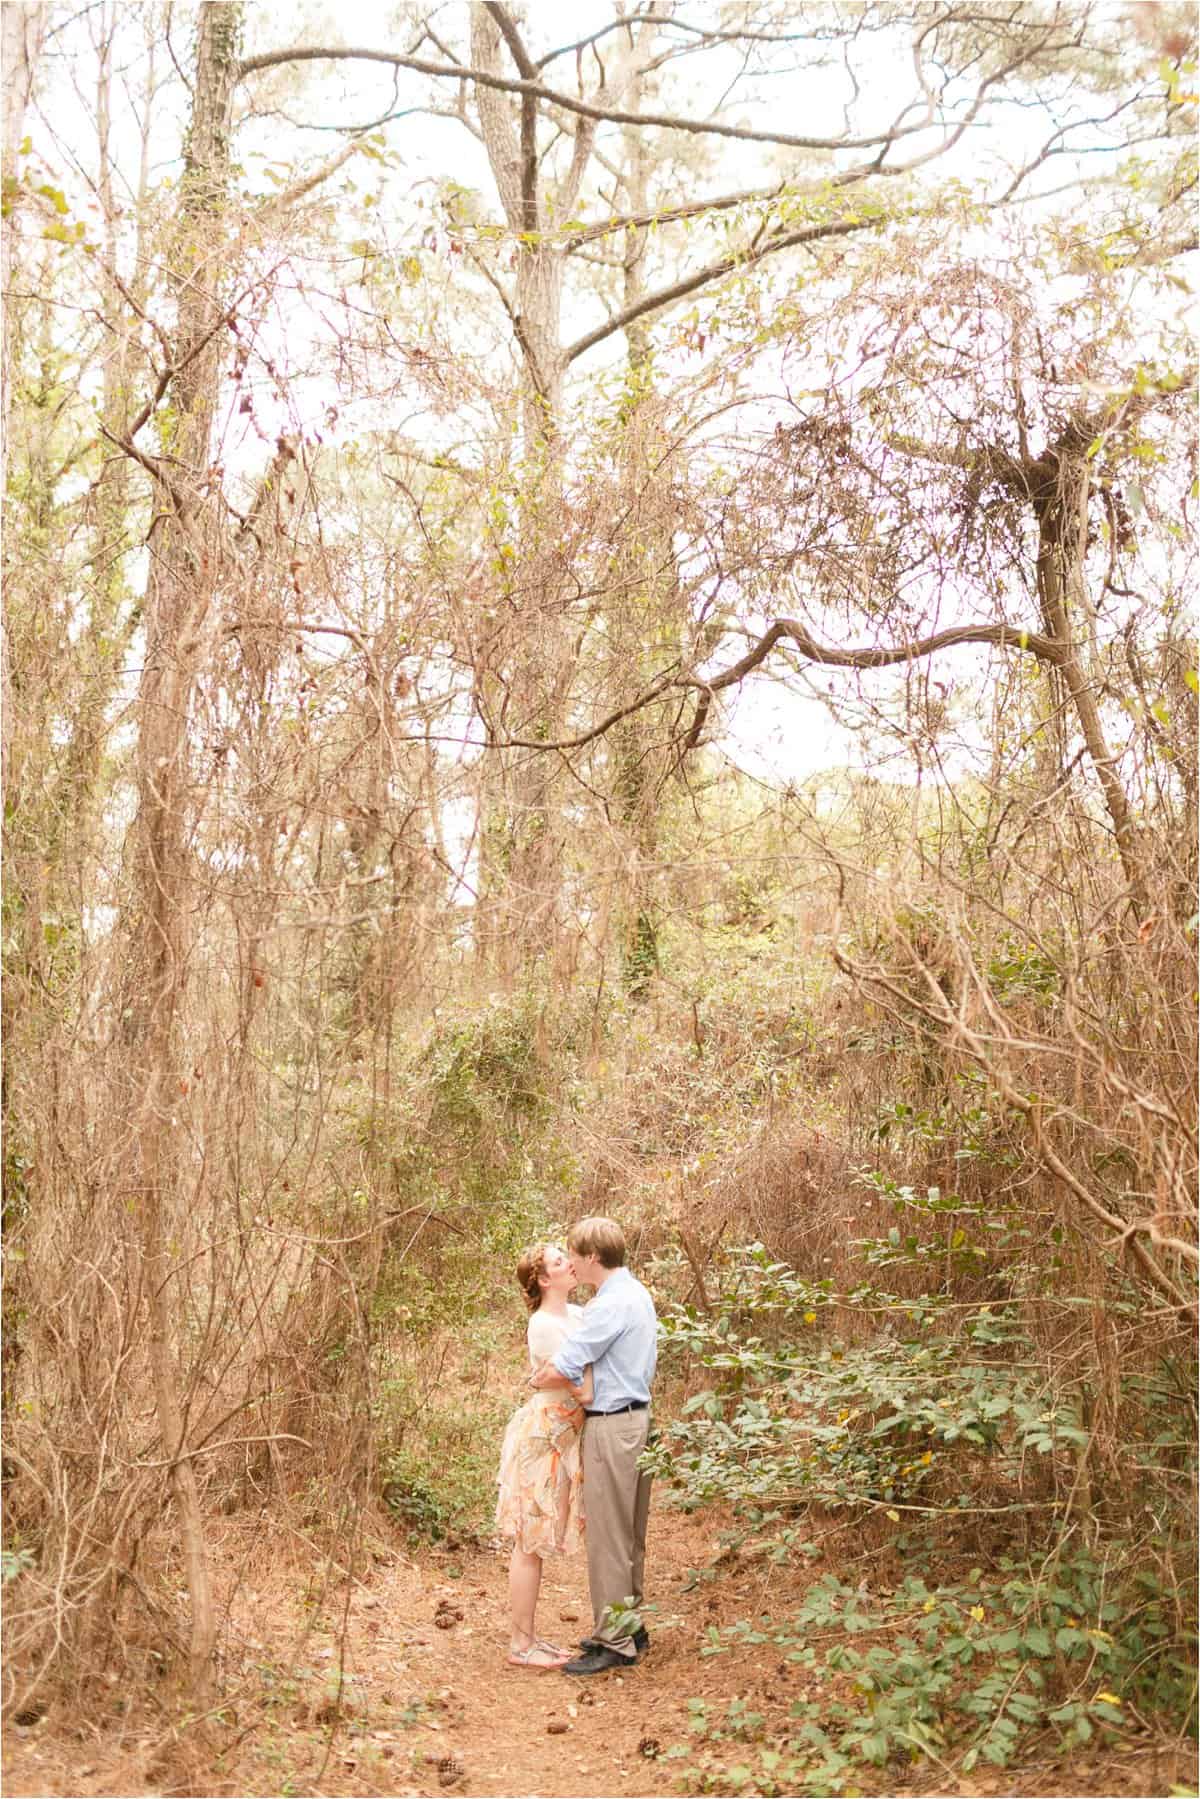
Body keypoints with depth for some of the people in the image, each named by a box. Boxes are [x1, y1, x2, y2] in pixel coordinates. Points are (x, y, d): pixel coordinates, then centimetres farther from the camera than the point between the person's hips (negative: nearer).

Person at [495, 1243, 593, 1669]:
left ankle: (527, 1637, 22)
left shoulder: (576, 1313, 7)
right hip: (543, 1437, -9)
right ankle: (521, 1645, 9)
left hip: (561, 1437, 9)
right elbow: (585, 1391, -22)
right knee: (531, 1543, 0)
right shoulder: (544, 1326, -19)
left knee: (538, 1542, 14)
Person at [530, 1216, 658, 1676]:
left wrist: (535, 1380, 0)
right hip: (635, 1418, 10)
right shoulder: (638, 1294, 12)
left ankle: (615, 1643, 6)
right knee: (629, 1535, 17)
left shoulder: (611, 1304, -20)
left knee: (608, 1537, -1)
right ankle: (629, 1626, 27)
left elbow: (560, 1369, -22)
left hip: (610, 1427, -10)